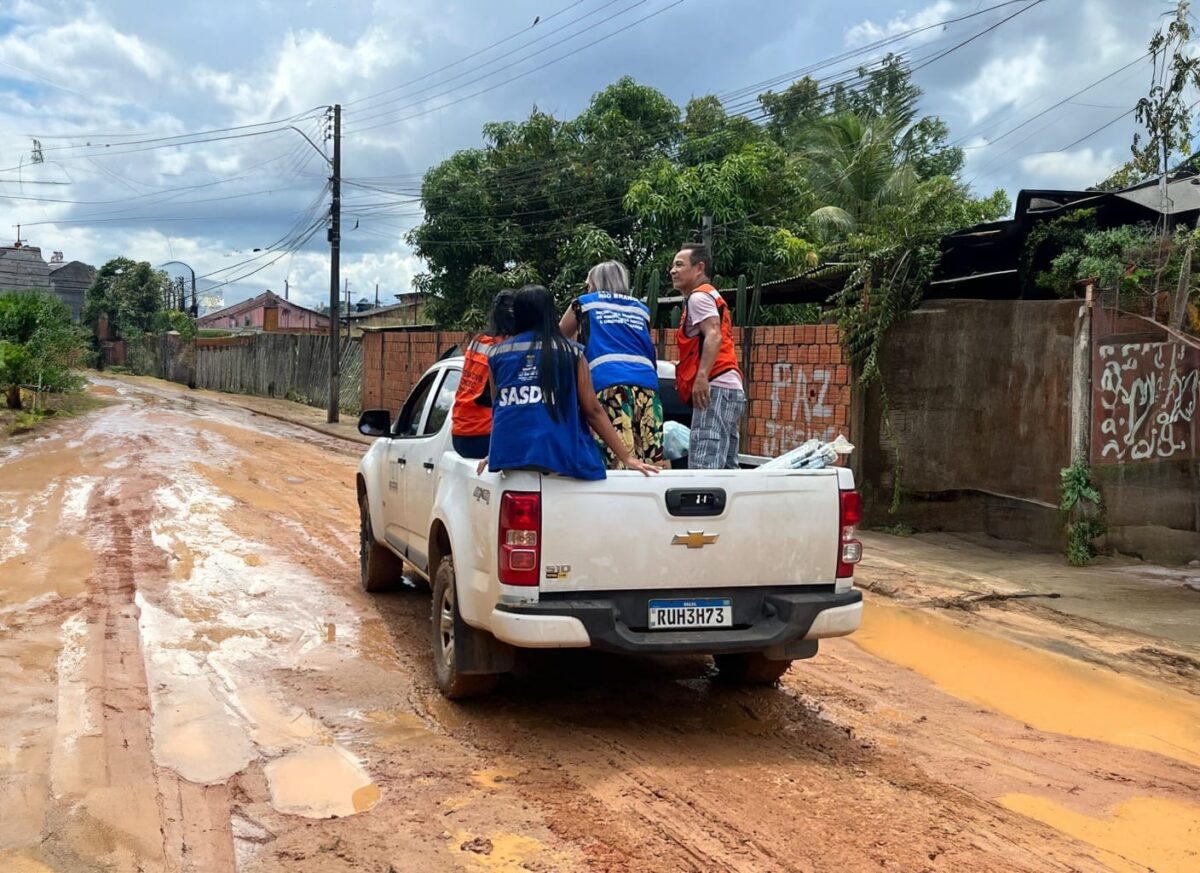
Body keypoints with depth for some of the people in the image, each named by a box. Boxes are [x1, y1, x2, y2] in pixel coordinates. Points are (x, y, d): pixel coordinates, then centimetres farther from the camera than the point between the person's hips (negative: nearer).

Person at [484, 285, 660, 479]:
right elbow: (593, 410, 6)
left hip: (508, 453, 2)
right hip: (558, 453, -2)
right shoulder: (571, 352, 7)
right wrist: (627, 457, 12)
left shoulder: (496, 354, 13)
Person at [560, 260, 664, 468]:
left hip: (609, 383, -3)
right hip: (647, 383, 3)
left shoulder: (585, 304, 21)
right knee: (651, 466, -3)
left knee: (621, 464, -14)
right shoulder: (641, 309, 28)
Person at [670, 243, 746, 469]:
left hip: (715, 389, -10)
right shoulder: (712, 297, 29)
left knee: (703, 467, -18)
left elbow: (714, 336, -17)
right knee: (725, 469, 8)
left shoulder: (699, 296, -1)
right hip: (732, 389, 10)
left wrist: (701, 376, -27)